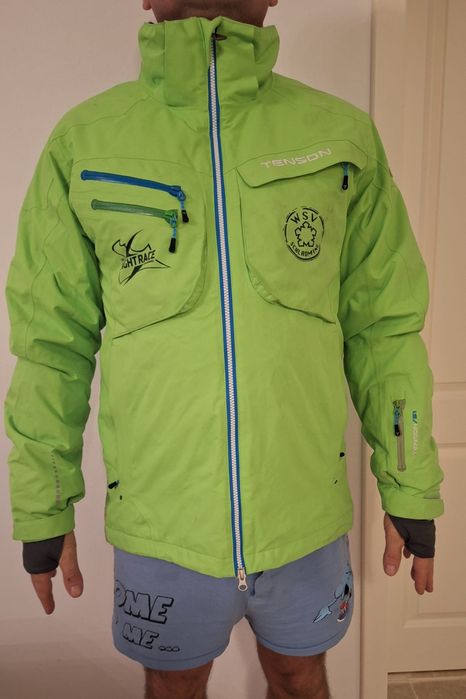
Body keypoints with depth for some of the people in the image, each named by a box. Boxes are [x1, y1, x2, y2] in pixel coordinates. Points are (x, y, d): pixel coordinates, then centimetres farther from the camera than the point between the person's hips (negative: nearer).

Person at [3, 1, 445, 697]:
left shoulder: (344, 134, -1)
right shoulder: (82, 141, -2)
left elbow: (386, 327, 1)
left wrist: (409, 490, 4)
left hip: (309, 515, 1)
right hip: (158, 524, 0)